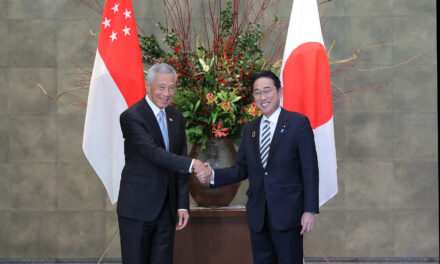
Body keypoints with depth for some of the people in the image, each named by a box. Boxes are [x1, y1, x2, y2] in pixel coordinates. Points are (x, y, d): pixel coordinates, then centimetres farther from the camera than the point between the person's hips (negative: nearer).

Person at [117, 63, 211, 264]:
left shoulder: (176, 118, 11)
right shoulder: (131, 117, -10)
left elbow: (180, 164, 10)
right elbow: (154, 153, -21)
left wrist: (183, 205, 5)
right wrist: (192, 164, -29)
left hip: (167, 208, 6)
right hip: (137, 208, -6)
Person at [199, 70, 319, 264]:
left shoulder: (298, 123, -3)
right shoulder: (249, 130, 14)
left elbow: (309, 170, -6)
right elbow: (242, 169, 15)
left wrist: (310, 210, -12)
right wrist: (212, 176, -3)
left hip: (287, 213, -5)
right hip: (258, 215, 5)